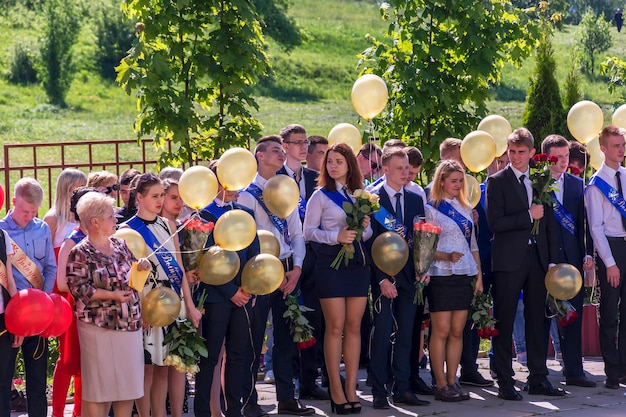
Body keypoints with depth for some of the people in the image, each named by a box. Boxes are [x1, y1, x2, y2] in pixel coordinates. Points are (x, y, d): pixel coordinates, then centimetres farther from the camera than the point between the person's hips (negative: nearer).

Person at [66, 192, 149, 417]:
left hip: (129, 323, 6)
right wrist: (112, 295, -20)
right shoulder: (80, 253, -7)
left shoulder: (120, 245, 12)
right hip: (99, 328, -6)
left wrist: (141, 266, 0)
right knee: (100, 384, -1)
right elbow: (79, 288, -15)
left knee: (129, 382, 8)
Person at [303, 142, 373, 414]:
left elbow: (368, 233, 17)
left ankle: (351, 388, 7)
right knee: (335, 327, -4)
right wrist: (336, 236, -19)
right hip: (331, 262, -4)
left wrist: (365, 228, -6)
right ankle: (336, 389, 0)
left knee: (354, 326, 3)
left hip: (357, 262, 4)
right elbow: (308, 231, -5)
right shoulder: (321, 195, 1)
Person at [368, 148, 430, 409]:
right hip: (383, 277, -5)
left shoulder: (416, 200, 13)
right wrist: (382, 279, -13)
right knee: (382, 334, -5)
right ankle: (379, 392, -1)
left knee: (406, 334, 6)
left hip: (410, 277, 5)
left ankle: (402, 389, 10)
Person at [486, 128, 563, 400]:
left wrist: (553, 260, 8)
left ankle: (538, 379, 15)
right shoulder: (497, 181, -2)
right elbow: (495, 222, -12)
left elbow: (549, 223, 14)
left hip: (537, 259, 5)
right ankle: (504, 382, 3)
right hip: (509, 260, -5)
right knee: (504, 323, -1)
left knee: (537, 321, 8)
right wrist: (528, 216, -14)